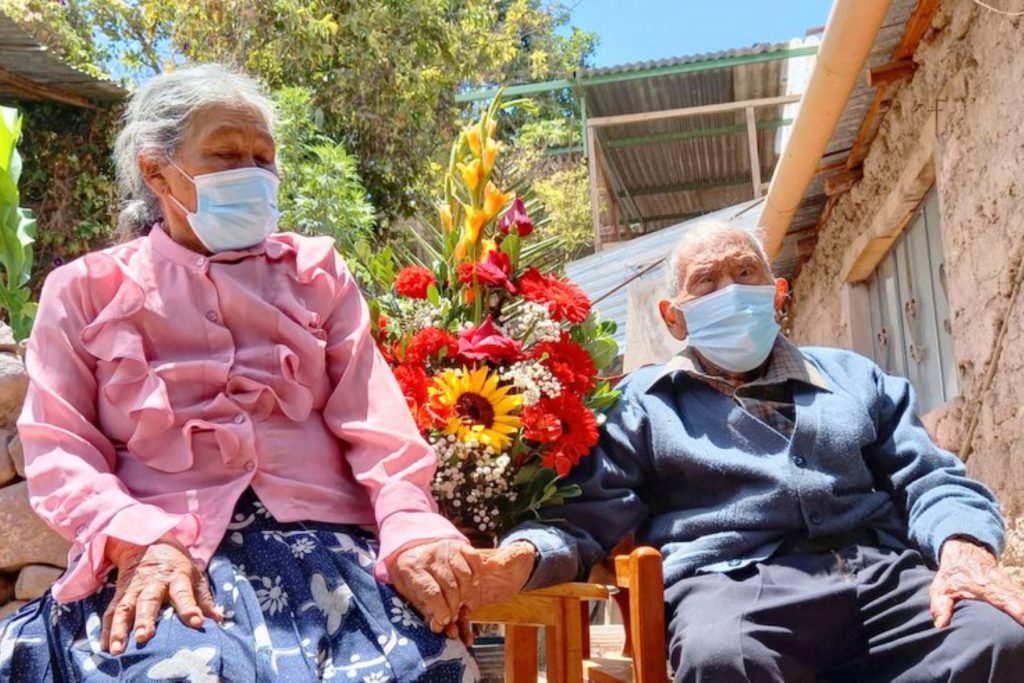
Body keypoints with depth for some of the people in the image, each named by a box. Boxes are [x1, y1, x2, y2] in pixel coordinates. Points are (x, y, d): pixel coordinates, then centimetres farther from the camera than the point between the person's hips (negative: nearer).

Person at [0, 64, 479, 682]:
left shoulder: (316, 271, 19)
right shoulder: (85, 289, 16)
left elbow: (373, 416, 5)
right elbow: (59, 451, 5)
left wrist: (410, 527, -14)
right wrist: (141, 541, -16)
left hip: (321, 534, 2)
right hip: (161, 551, -1)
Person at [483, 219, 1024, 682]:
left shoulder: (852, 377, 27)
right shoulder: (642, 401, 17)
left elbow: (930, 480, 19)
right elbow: (586, 513, 5)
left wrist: (966, 550, -6)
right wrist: (521, 559, -19)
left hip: (883, 573, 4)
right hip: (731, 580, -3)